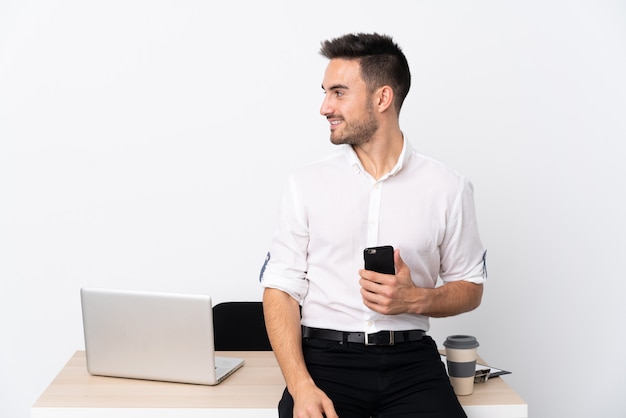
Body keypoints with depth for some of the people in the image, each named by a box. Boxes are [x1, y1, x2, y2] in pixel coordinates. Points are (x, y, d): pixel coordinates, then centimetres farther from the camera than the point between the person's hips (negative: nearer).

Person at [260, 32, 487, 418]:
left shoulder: (448, 188, 5)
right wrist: (301, 386, -13)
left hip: (409, 358, 1)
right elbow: (281, 289, 1)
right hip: (324, 355, 0)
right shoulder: (307, 183, 5)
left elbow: (470, 289, 13)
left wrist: (416, 299, -9)